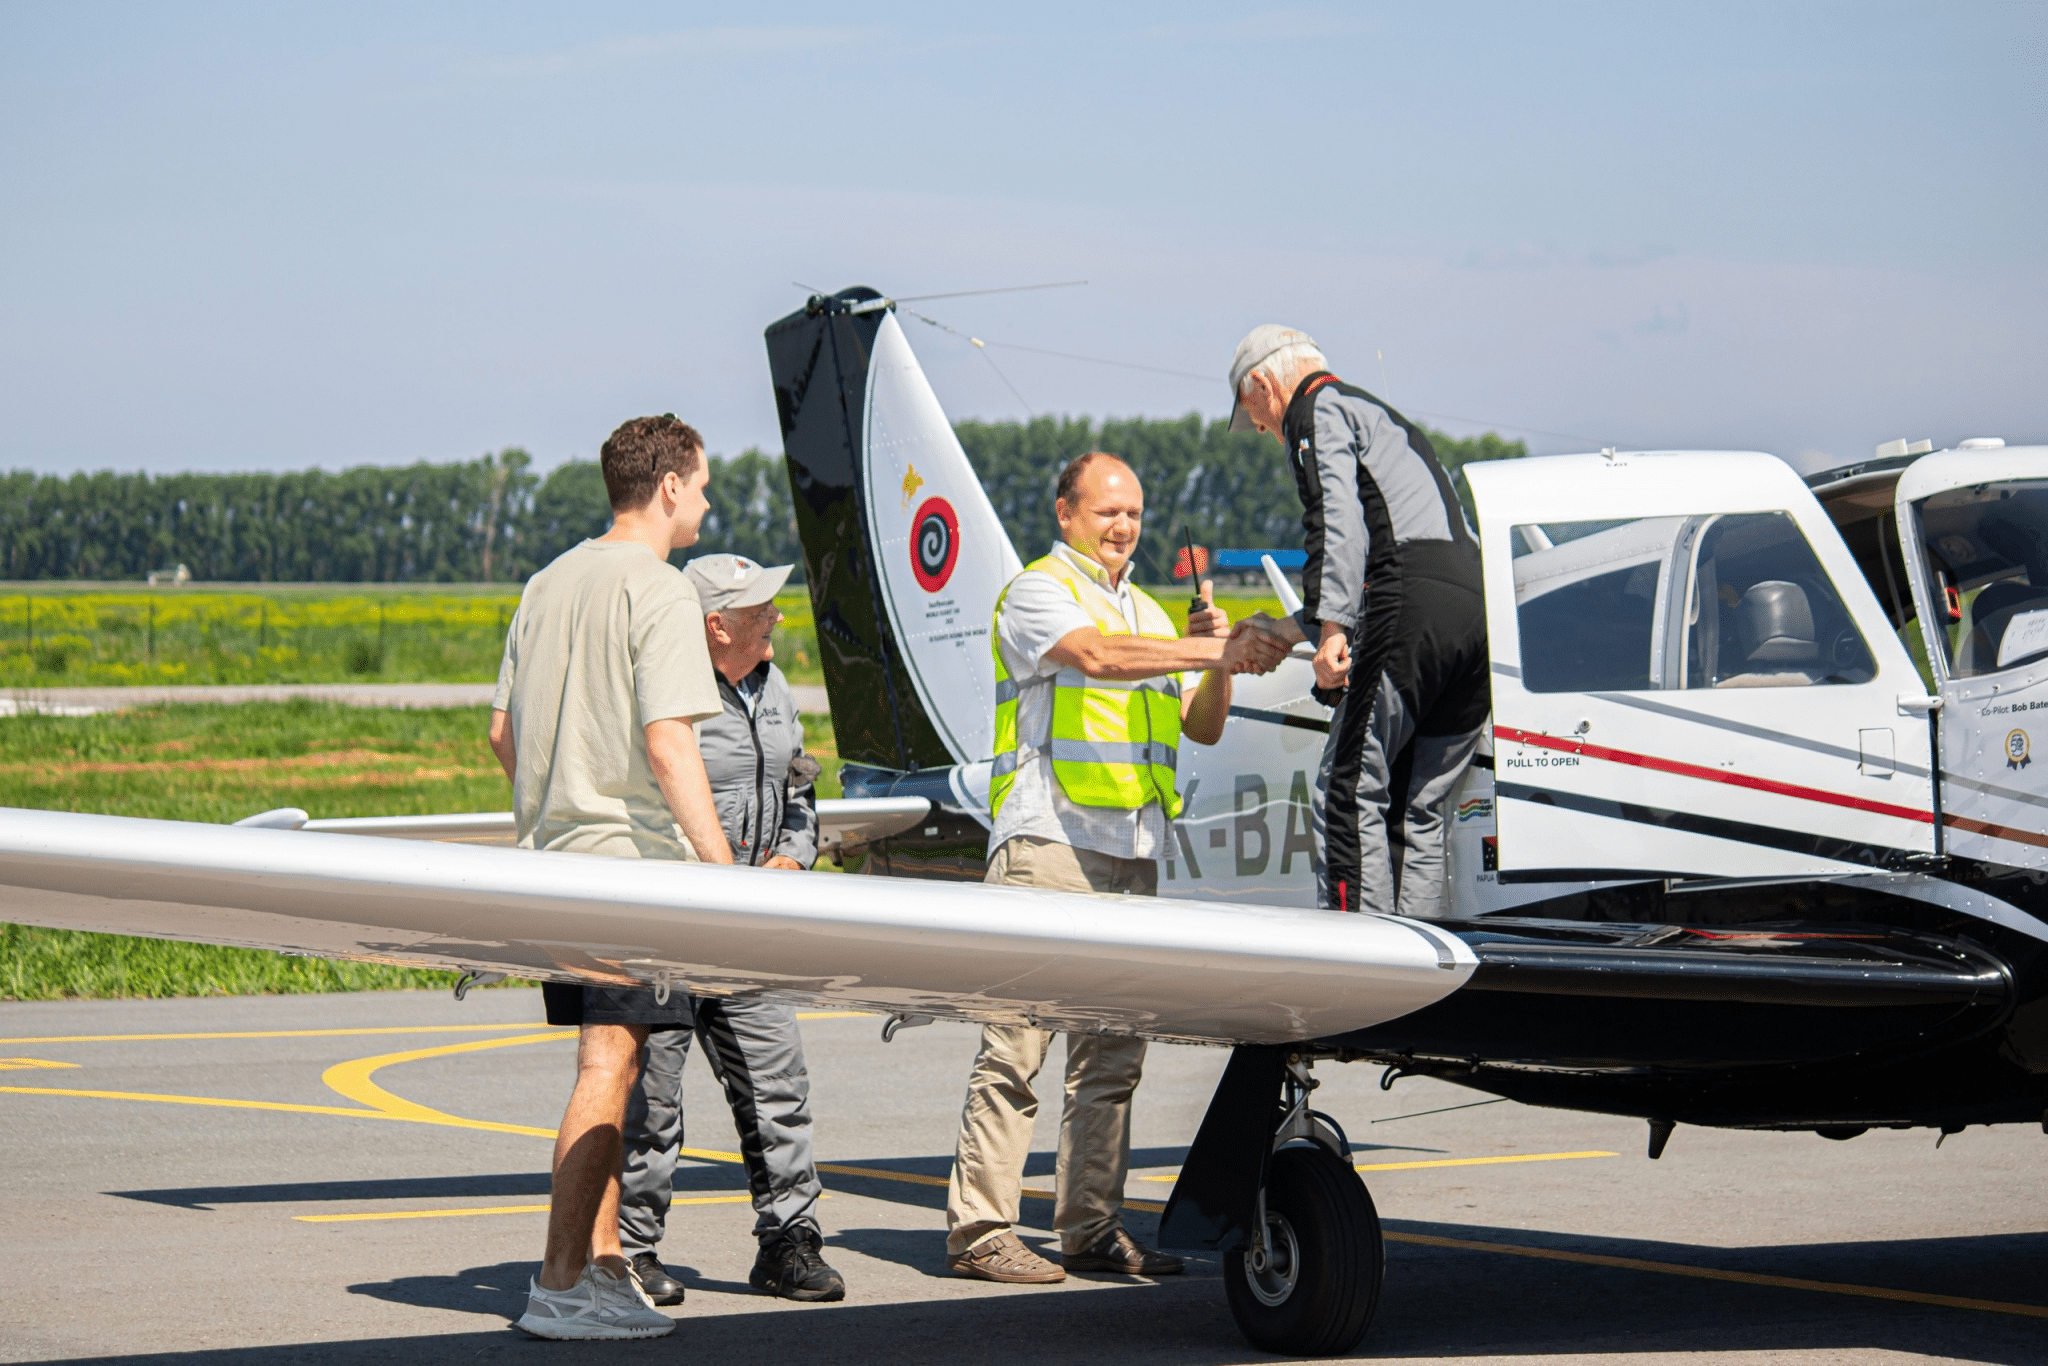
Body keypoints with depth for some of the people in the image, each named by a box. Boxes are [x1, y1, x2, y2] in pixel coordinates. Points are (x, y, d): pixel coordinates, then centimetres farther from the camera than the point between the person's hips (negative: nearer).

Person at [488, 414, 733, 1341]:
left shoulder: (548, 585, 15)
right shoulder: (659, 591, -10)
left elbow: (502, 734, 19)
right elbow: (667, 745, -18)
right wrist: (722, 868, -18)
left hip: (557, 855, 9)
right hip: (634, 855, -9)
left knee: (607, 1064, 13)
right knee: (608, 1066, -8)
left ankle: (603, 1265, 15)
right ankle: (561, 1287, -9)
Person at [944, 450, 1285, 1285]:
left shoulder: (1147, 612, 24)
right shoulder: (1037, 593, 0)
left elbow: (1202, 728, 18)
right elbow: (1098, 656, -20)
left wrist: (1218, 667, -1)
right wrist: (1213, 652, -27)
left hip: (1134, 854, 8)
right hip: (1048, 842, -7)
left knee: (1112, 1051, 6)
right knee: (1017, 1042, -10)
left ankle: (1091, 1227, 10)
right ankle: (977, 1228, -9)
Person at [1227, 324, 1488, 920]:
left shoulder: (1317, 409, 9)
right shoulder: (1386, 419, 37)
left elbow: (1339, 522, -9)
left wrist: (1332, 630, -17)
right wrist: (1292, 628, 49)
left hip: (1413, 613, -9)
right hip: (1478, 603, 9)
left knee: (1348, 797, -9)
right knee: (1417, 811, 9)